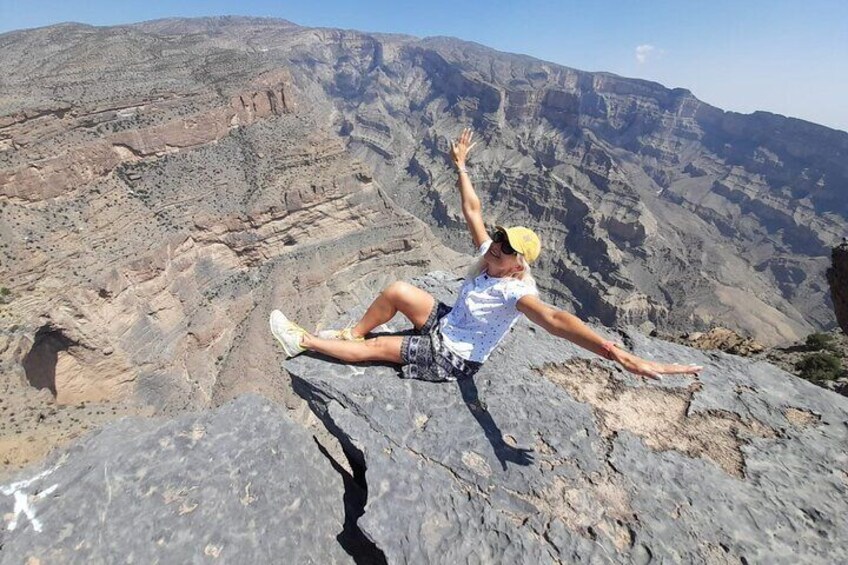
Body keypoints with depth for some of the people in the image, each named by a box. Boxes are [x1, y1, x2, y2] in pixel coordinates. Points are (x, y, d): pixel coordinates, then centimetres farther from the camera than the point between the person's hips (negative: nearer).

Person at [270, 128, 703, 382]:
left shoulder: (516, 292, -29)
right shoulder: (489, 257, -7)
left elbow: (556, 321, -46)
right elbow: (472, 211, -2)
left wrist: (622, 357, -58)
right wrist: (460, 167, 1)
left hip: (452, 358, -7)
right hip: (443, 322, 7)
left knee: (373, 350, -6)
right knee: (397, 291, -6)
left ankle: (303, 342, 12)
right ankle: (352, 332, 16)